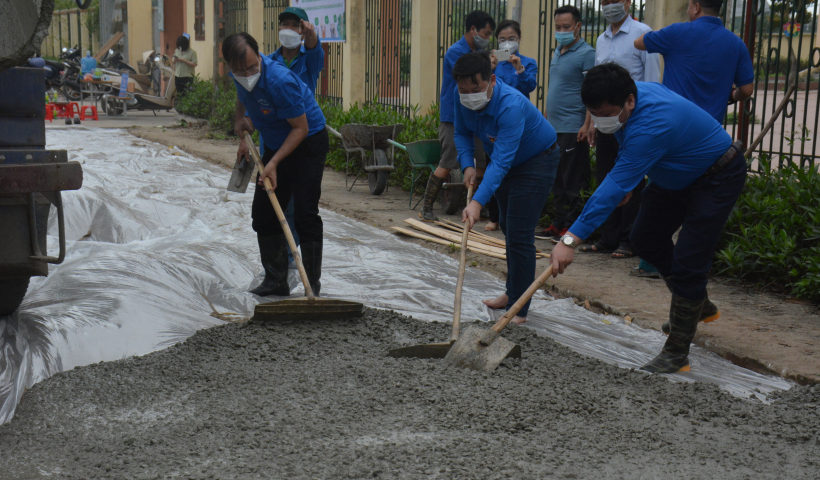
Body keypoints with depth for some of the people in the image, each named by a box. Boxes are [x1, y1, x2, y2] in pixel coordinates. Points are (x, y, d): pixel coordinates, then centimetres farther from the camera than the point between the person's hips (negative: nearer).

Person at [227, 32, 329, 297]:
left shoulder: (279, 81, -32)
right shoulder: (239, 75, -9)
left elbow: (300, 128, -24)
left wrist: (274, 163, -27)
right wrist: (240, 119, 5)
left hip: (307, 144, -8)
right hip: (275, 145, 8)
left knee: (305, 215, -12)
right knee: (263, 214, 7)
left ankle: (312, 287, -5)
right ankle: (276, 281, 15)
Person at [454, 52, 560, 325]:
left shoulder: (511, 106, -39)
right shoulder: (464, 100, -16)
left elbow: (501, 161, -43)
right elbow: (462, 133, 2)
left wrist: (478, 202, -50)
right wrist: (468, 165, -16)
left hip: (537, 161, -8)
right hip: (508, 162, 8)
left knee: (519, 235, -14)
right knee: (508, 228, 19)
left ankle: (518, 309, -7)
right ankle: (513, 293, 35)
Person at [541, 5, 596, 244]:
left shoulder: (586, 54, -9)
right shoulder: (557, 53, 17)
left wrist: (587, 125, -22)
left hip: (573, 128, -8)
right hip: (554, 127, 8)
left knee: (572, 181, -3)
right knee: (557, 179, 12)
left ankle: (572, 226, 3)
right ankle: (558, 223, 19)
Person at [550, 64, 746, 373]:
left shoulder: (651, 125, -40)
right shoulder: (628, 96, -12)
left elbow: (617, 187, -45)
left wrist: (571, 240, -48)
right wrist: (629, 181, 8)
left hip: (717, 178, -10)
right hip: (676, 175, 10)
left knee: (688, 262, -14)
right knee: (646, 241, 14)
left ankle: (677, 354, -4)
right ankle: (697, 306, 33)